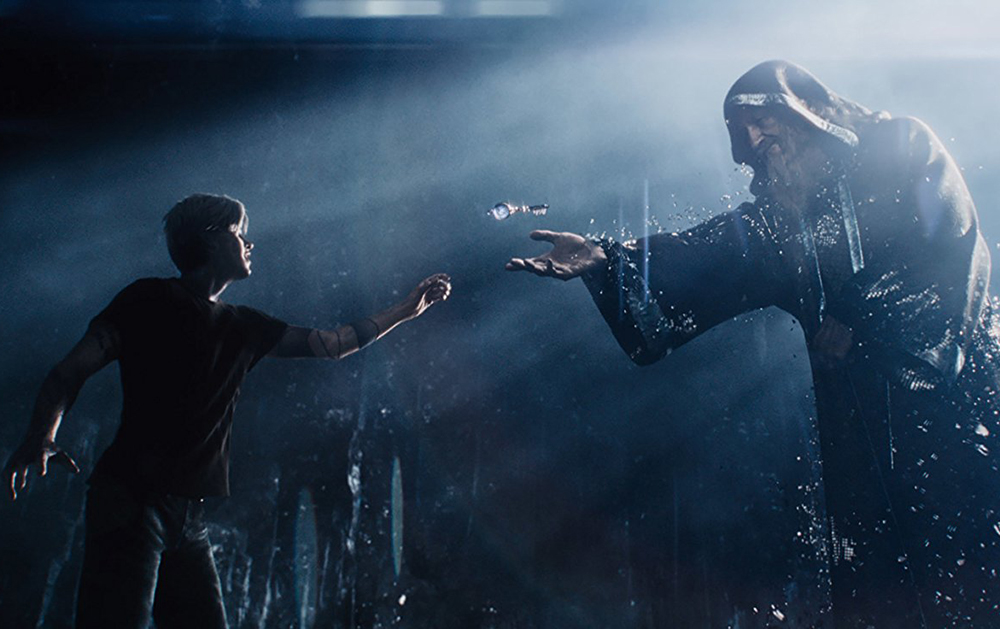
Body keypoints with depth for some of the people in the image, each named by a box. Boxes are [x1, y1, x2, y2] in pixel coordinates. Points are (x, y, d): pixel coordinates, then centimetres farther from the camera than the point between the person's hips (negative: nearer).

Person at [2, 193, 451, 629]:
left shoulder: (243, 327, 19)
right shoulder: (151, 299, 1)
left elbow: (331, 344, 24)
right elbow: (71, 371, -4)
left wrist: (408, 309, 23)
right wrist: (41, 437, -23)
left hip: (187, 514, 7)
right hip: (130, 498, -7)